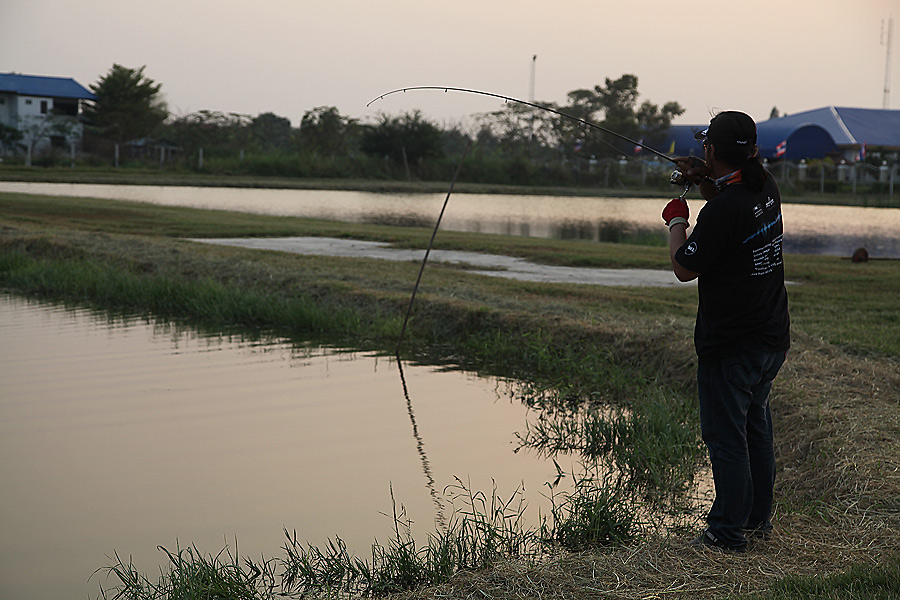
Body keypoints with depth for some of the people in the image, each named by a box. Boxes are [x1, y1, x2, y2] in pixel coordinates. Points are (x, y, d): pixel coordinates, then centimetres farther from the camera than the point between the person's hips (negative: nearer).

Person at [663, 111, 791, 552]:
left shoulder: (722, 210, -23)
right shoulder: (765, 189, 3)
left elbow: (684, 268, -14)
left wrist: (676, 221, 0)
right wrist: (705, 181, 10)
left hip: (729, 345, -9)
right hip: (771, 337, 9)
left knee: (725, 437, 2)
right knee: (756, 425, 20)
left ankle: (728, 531, 10)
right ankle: (758, 518, 32)